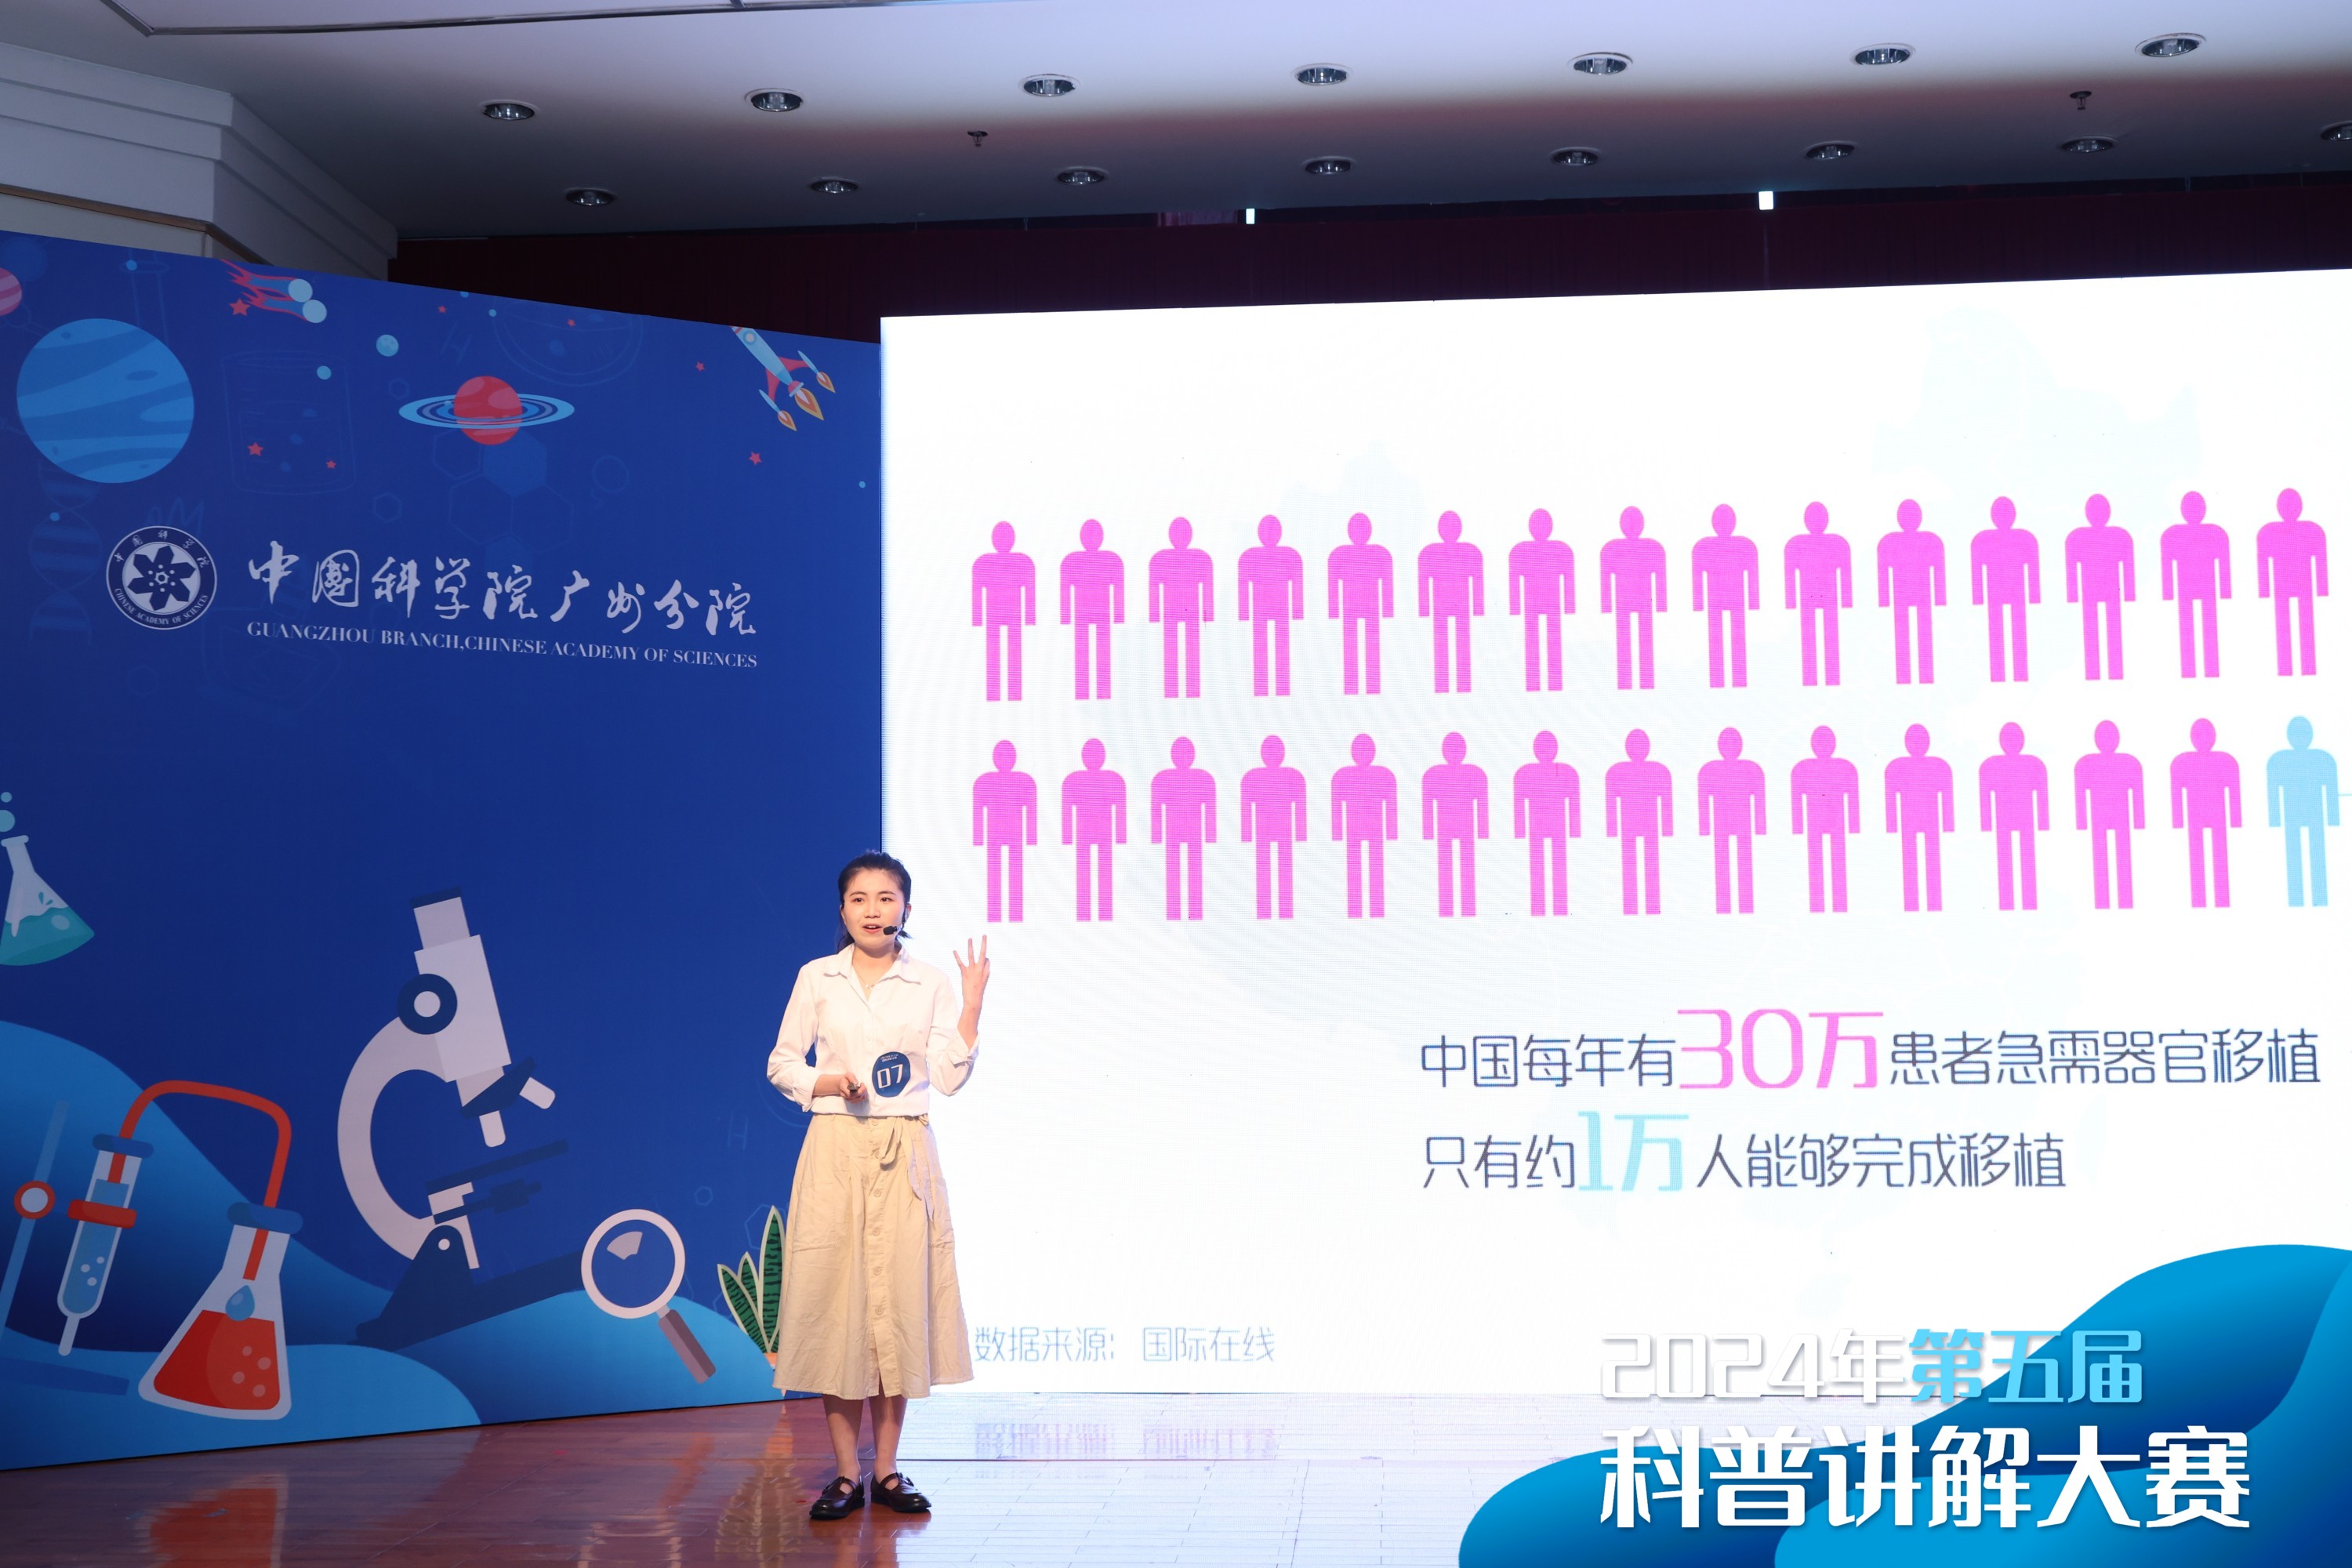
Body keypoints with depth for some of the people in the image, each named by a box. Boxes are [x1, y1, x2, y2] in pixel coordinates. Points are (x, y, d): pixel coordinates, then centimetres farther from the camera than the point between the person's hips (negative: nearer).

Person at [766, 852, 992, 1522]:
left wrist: (973, 1003, -9)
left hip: (905, 1156, 1)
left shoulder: (931, 984, 5)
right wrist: (829, 1082, -11)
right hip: (835, 1150, -1)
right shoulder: (817, 978, 4)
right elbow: (782, 1064, 7)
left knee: (899, 1302, 2)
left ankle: (887, 1469, 14)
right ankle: (845, 1473, 9)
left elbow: (949, 1078, -1)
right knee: (834, 1301, -1)